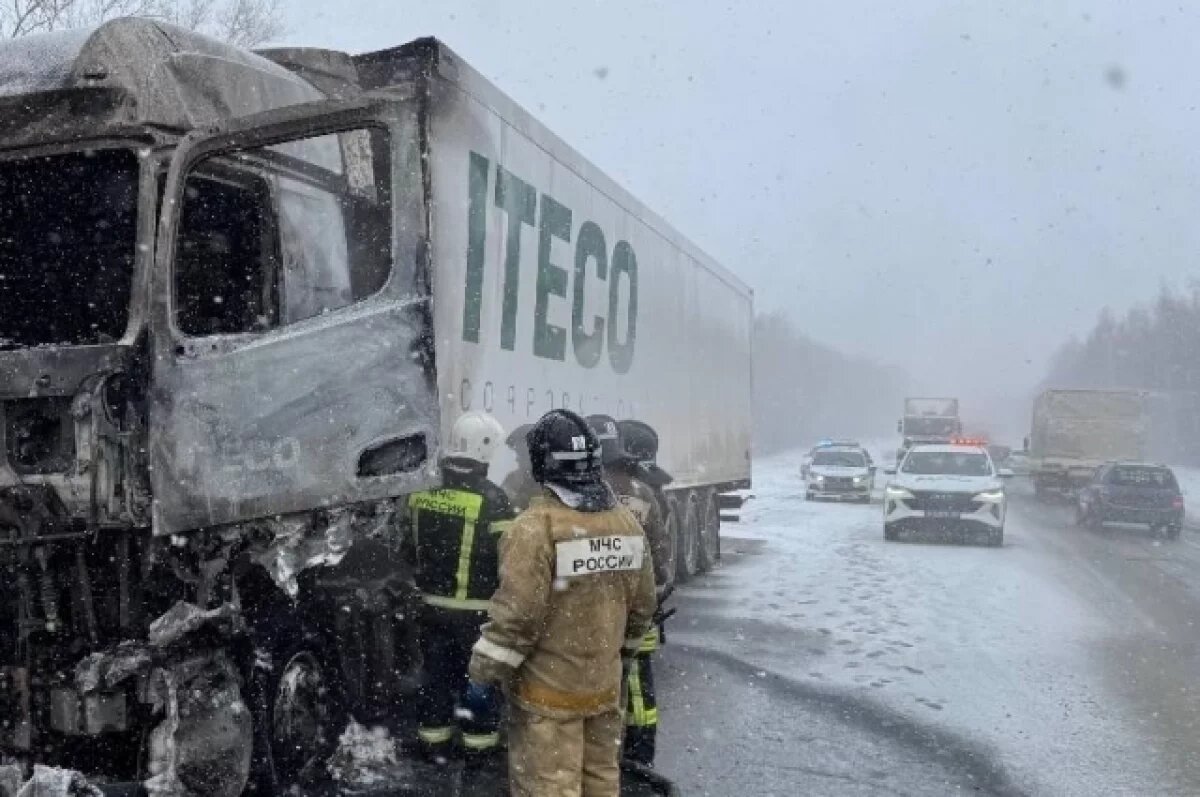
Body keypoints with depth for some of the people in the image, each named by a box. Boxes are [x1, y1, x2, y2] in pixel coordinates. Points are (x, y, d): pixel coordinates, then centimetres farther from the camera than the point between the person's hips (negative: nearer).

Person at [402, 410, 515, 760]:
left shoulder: (421, 493, -2)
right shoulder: (491, 500, -20)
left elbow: (412, 548, 11)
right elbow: (508, 558, -17)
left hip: (432, 604, 5)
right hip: (477, 610, -5)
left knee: (437, 672, 16)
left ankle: (434, 742, 27)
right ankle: (479, 745, 20)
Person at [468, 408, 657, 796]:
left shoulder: (537, 524, -19)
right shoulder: (627, 521, 2)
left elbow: (517, 612, -21)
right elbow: (641, 603, 10)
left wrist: (483, 673, -11)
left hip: (548, 690, -6)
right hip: (605, 683, 6)